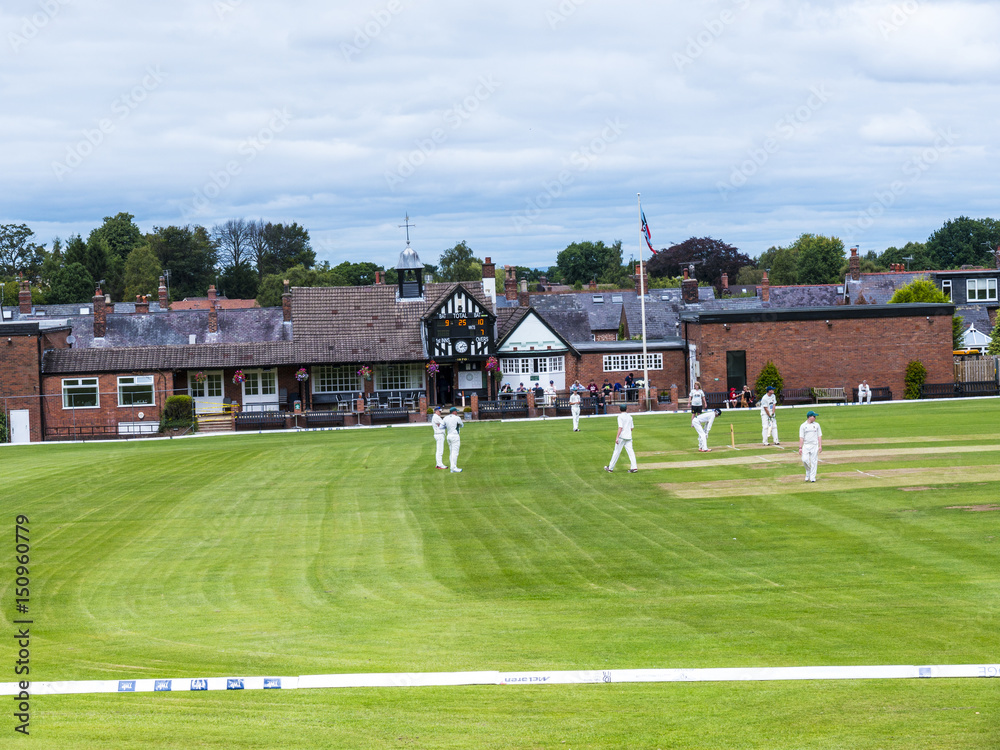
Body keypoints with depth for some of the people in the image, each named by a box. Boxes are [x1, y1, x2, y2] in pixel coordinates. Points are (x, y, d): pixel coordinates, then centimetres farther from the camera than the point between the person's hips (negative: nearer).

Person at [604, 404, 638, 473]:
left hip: (622, 437, -6)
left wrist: (617, 437, -20)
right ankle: (634, 467, -10)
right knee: (630, 452, 1)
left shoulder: (620, 416, -10)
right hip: (629, 437, 6)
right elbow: (631, 428, 14)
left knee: (617, 452, 1)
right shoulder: (629, 416, 11)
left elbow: (620, 427, -18)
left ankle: (610, 468, 8)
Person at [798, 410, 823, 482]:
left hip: (814, 446, 1)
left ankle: (812, 477, 3)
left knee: (814, 461, -3)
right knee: (805, 460, -13)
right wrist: (800, 448, -7)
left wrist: (820, 446, -3)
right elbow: (801, 437, 0)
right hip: (806, 445, -1)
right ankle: (808, 471, 15)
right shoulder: (803, 426, 3)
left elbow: (819, 436, 7)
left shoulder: (816, 425, 7)